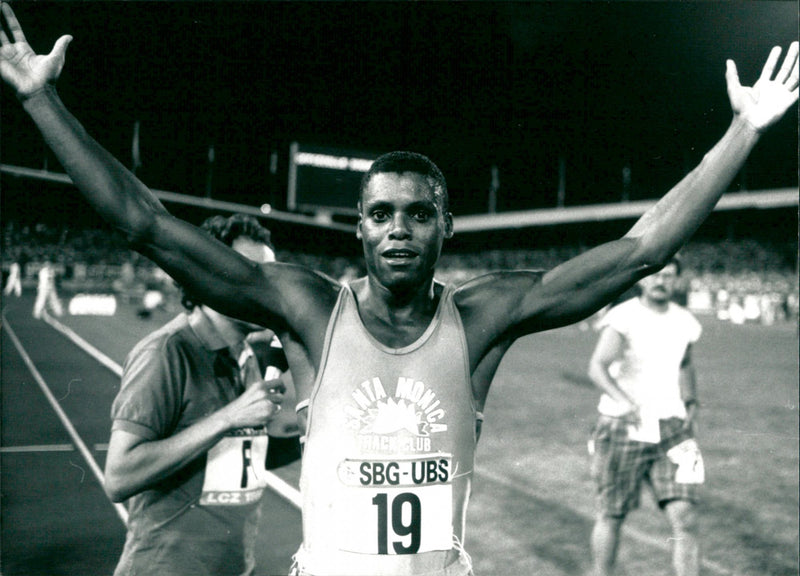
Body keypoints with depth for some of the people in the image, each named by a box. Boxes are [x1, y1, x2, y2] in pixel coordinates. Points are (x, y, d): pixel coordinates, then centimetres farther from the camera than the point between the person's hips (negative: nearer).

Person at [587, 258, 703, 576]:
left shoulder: (685, 322, 7)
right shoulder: (623, 317, -11)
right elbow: (597, 367, -24)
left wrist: (691, 402, 11)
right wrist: (624, 401, -40)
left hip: (670, 429, 4)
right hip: (622, 429, -4)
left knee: (685, 517, -8)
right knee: (611, 515, 9)